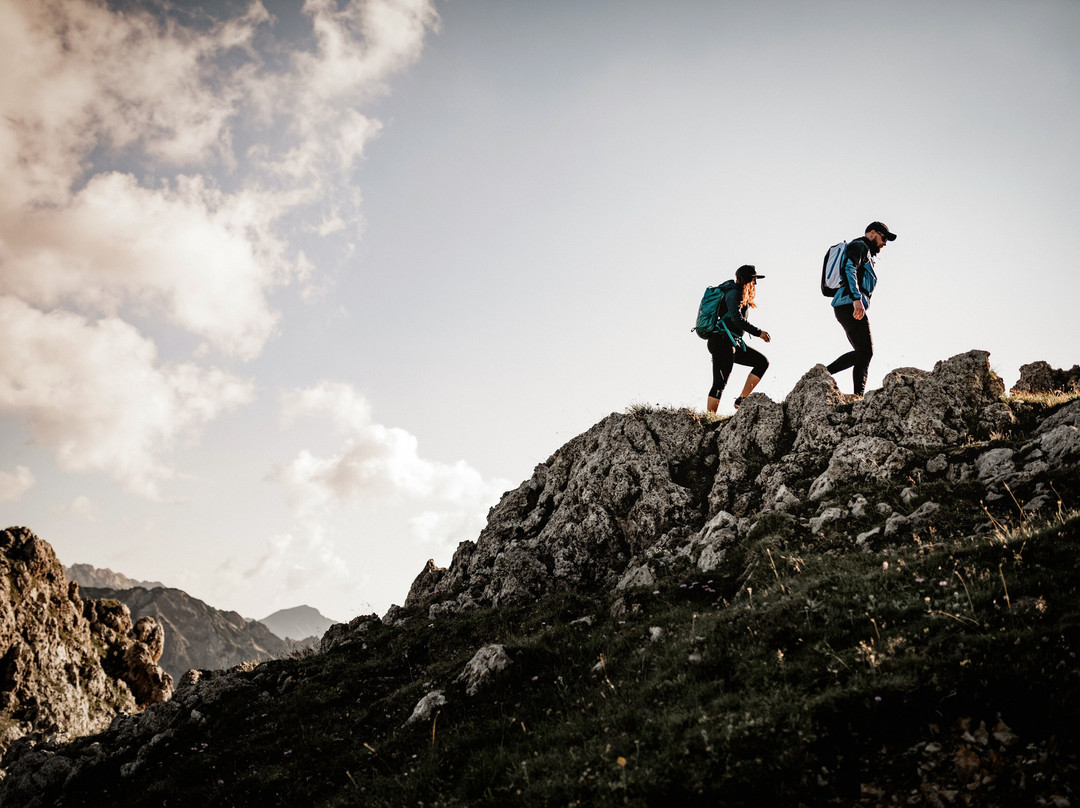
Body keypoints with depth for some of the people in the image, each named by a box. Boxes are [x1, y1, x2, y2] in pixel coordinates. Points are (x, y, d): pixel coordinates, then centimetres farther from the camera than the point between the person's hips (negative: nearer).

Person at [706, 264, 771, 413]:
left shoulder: (742, 297, 20)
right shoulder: (734, 294, -10)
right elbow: (737, 319, -23)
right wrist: (758, 332, -23)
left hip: (734, 343, 10)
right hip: (723, 341, -10)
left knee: (762, 361, 6)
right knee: (720, 382, -12)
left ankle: (742, 400, -2)